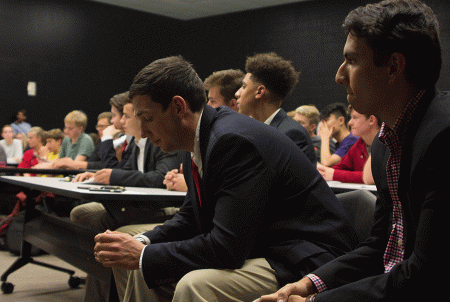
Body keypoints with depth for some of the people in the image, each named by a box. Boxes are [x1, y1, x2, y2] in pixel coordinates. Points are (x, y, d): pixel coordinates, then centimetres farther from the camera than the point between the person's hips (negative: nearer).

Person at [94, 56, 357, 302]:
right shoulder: (199, 143, 5)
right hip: (251, 248, 10)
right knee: (144, 267, 8)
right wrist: (143, 243, -2)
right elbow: (191, 217, 15)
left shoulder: (235, 141, -25)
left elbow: (227, 248, -28)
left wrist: (142, 255, -20)